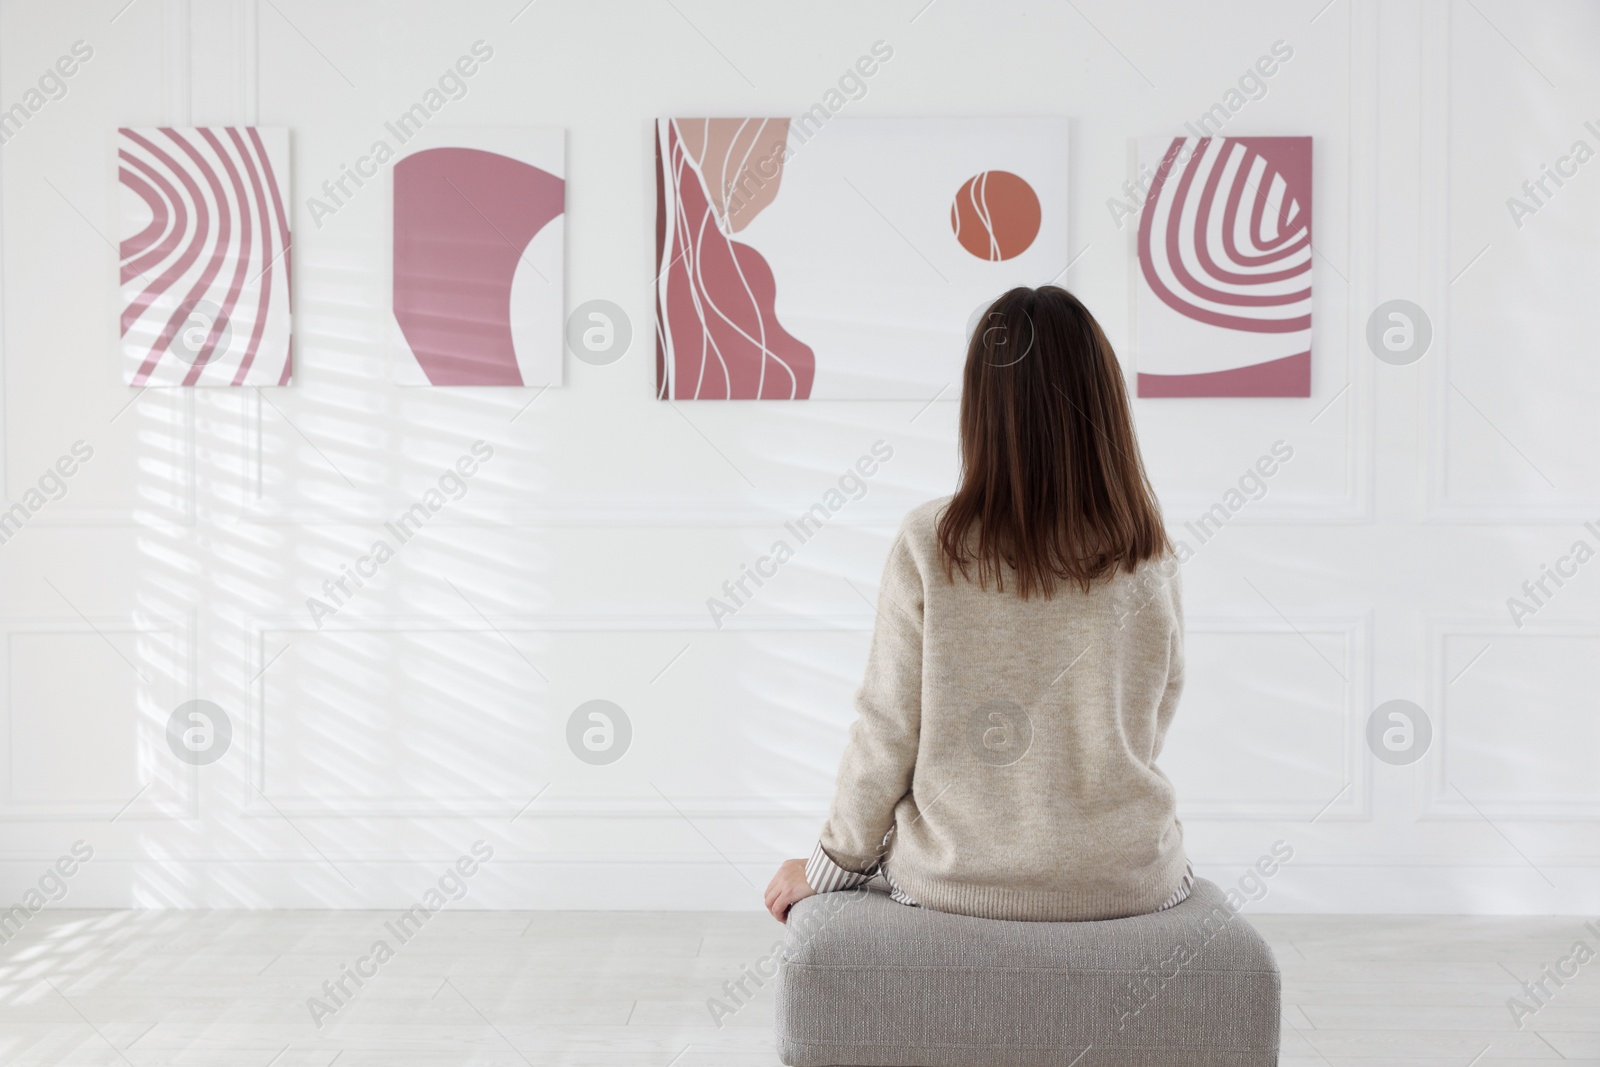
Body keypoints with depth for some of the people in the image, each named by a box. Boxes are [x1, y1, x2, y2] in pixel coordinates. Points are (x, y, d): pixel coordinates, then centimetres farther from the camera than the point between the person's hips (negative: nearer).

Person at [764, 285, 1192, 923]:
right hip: (1128, 883, 2)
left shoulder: (929, 543, -16)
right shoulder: (1151, 564, -10)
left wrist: (828, 867, 4)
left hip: (957, 879, -1)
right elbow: (1152, 728, 3)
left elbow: (885, 731, -11)